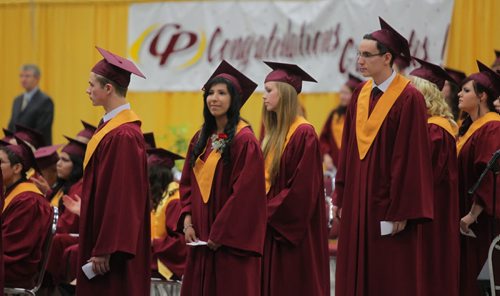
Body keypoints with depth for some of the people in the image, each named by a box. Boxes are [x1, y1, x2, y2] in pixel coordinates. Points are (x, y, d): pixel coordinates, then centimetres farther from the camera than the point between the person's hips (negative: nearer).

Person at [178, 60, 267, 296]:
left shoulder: (244, 141, -11)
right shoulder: (201, 139, 12)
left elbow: (245, 193, -16)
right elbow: (188, 184, 15)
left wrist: (220, 234, -16)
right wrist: (187, 221, 0)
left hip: (232, 242, -7)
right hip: (201, 240, 7)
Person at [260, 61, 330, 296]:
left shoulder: (303, 134, -14)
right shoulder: (274, 133, 12)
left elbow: (302, 188, -18)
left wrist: (266, 212, -13)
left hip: (291, 232, -8)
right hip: (271, 228, 8)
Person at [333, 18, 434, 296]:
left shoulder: (409, 98, -12)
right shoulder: (361, 95, 9)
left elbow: (411, 157, -14)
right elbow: (348, 150, 13)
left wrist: (401, 211, -16)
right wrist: (340, 197, 10)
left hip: (386, 203, -7)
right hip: (357, 204, 7)